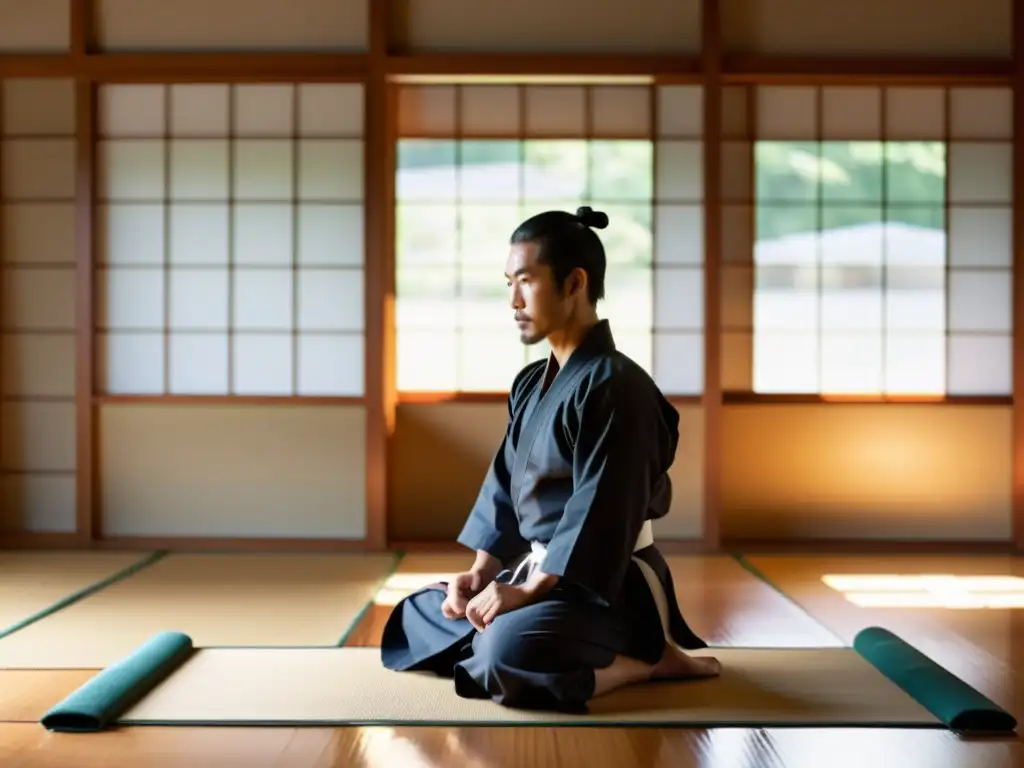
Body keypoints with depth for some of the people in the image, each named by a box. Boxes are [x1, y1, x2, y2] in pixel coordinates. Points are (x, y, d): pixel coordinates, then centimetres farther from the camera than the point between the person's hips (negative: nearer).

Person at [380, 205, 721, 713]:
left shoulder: (615, 386, -18)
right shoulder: (530, 385, 11)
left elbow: (600, 511, -23)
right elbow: (504, 486, 11)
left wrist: (529, 590, -24)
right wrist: (480, 572, -1)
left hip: (608, 585, -10)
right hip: (535, 570, 10)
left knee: (507, 655, -36)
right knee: (417, 619, 12)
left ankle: (647, 659, -8)